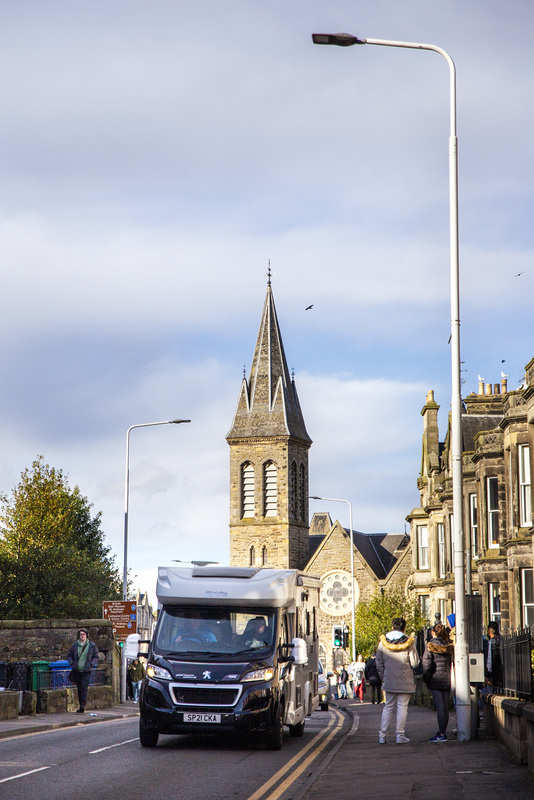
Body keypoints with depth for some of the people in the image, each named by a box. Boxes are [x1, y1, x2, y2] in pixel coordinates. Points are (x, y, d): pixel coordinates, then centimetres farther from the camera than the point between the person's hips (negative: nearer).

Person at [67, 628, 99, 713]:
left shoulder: (92, 645, 1)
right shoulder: (75, 645, 7)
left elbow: (96, 657, 6)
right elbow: (69, 655, 14)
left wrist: (91, 664, -11)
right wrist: (72, 663, -5)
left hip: (86, 671, -3)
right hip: (77, 670, 3)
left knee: (84, 688, -15)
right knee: (79, 688, 9)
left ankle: (82, 706, -20)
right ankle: (81, 706, 18)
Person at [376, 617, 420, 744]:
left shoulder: (383, 642, 1)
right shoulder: (408, 642, -8)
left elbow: (379, 663, 5)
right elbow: (415, 663, -8)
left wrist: (383, 678, 15)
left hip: (389, 681, 3)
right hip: (405, 681, -3)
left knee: (388, 707, 11)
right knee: (402, 707, 2)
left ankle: (382, 735, 6)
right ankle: (400, 735, 1)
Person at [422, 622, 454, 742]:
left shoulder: (430, 645, -7)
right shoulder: (449, 646, 6)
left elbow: (426, 664, -8)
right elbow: (451, 663, 8)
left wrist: (426, 679, 1)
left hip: (436, 679, -5)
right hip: (447, 679, 5)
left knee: (440, 708, -7)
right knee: (445, 708, 9)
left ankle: (441, 734, -9)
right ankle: (442, 732, 15)